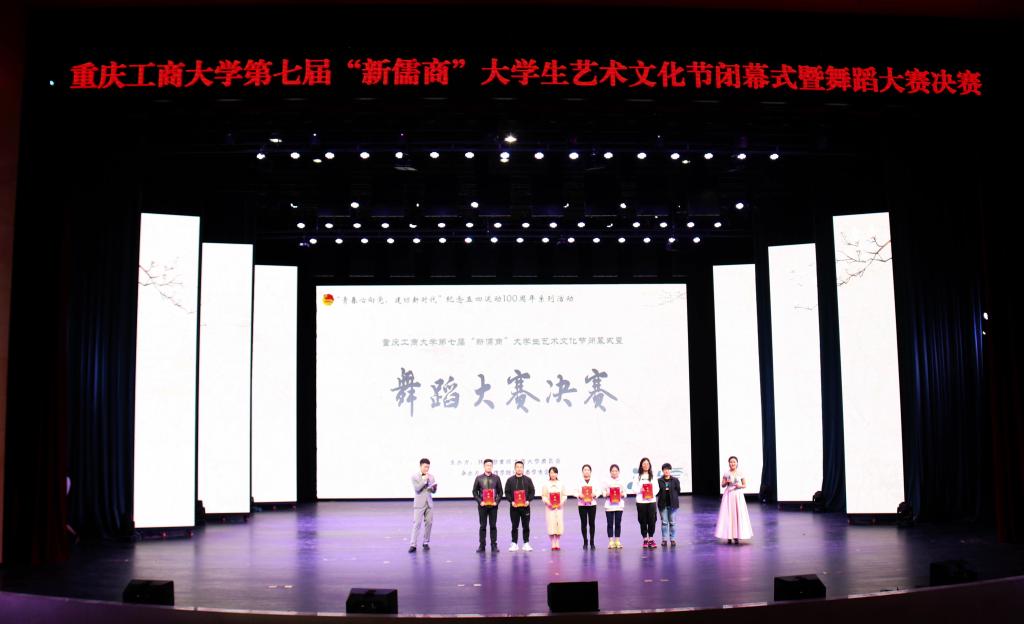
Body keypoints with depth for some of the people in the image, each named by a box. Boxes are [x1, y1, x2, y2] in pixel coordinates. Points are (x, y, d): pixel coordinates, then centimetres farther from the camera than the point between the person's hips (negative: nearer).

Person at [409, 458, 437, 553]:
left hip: (429, 503, 4)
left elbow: (433, 491, 9)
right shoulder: (415, 477, -1)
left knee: (428, 523, 2)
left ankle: (426, 543, 13)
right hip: (419, 504, -4)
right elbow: (417, 489, -14)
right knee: (416, 524, -7)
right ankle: (413, 545, -8)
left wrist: (434, 487, -13)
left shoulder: (431, 476, 8)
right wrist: (424, 480, -16)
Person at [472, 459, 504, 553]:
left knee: (493, 525, 4)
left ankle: (494, 545, 10)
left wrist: (496, 501, -8)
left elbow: (500, 492, 6)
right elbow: (475, 492, 4)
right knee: (483, 526, 4)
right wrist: (480, 501, -8)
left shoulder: (496, 478, 4)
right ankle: (482, 545, 10)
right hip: (482, 505, 0)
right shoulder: (479, 478, 2)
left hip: (493, 505, 0)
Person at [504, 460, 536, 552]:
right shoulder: (510, 480, 4)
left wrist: (528, 501, -10)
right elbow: (507, 492, 2)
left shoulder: (528, 480, 6)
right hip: (514, 506, -1)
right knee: (514, 526, 3)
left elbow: (532, 492, 6)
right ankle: (514, 544, 9)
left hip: (525, 506, 1)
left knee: (526, 526, 4)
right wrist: (511, 501, -12)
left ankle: (526, 543, 12)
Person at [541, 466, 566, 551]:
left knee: (559, 524, -2)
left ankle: (558, 544, 9)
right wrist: (548, 502, -15)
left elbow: (564, 495, 6)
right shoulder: (546, 484, 1)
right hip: (550, 507, -1)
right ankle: (553, 544, 4)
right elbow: (544, 496, 0)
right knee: (551, 524, -5)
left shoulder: (561, 484, 5)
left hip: (559, 507, 1)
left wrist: (561, 502, -10)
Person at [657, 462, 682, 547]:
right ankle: (664, 539, 10)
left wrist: (669, 490, -4)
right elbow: (656, 491, 0)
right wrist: (664, 491, -13)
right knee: (664, 522, 4)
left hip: (672, 504, 0)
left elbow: (678, 491, 4)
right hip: (663, 504, 0)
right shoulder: (659, 480, 2)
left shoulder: (675, 480, 3)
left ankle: (672, 539, 11)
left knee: (672, 522, 4)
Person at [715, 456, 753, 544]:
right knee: (728, 515, -2)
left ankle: (736, 537, 3)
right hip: (728, 495, 0)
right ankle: (729, 537, 3)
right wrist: (726, 482, -13)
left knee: (738, 514, -3)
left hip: (738, 495, 0)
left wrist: (740, 486, -13)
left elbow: (745, 485, 7)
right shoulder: (726, 474, 3)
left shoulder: (740, 474, 1)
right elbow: (722, 485, 7)